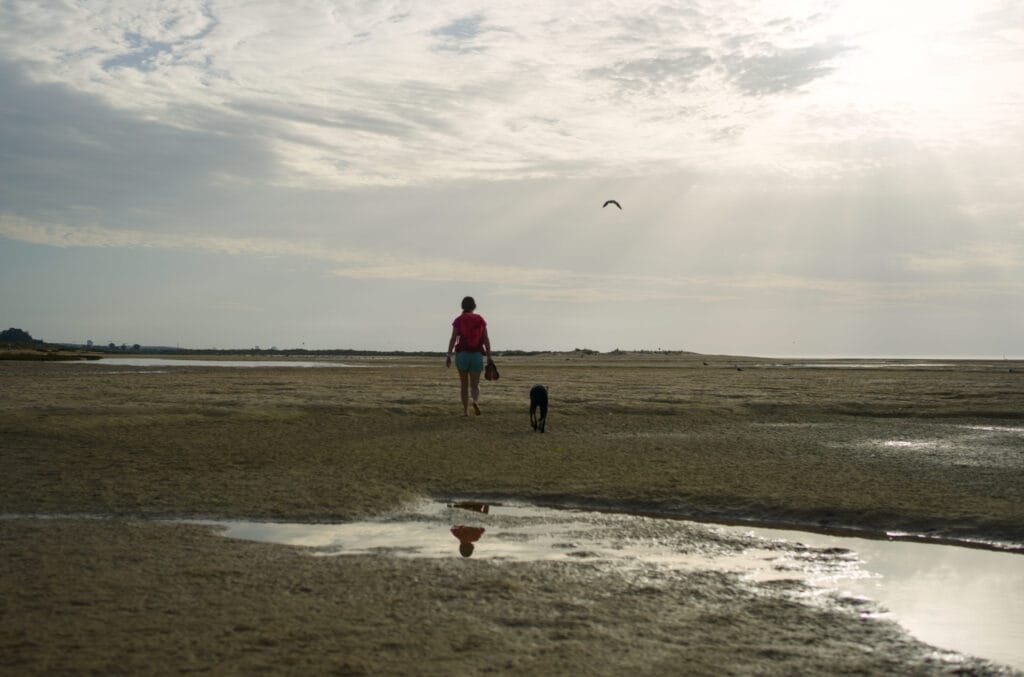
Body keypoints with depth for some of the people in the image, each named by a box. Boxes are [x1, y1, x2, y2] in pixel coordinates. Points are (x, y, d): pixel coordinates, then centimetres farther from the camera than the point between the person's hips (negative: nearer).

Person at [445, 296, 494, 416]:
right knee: (475, 384, 4)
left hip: (462, 353, -1)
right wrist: (489, 356, 4)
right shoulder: (480, 320, 5)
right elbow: (486, 339, 2)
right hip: (477, 354, 1)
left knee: (464, 384, 11)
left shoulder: (458, 320, 1)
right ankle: (475, 401, -26)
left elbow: (453, 339, -6)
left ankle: (465, 410, 8)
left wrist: (449, 356, -5)